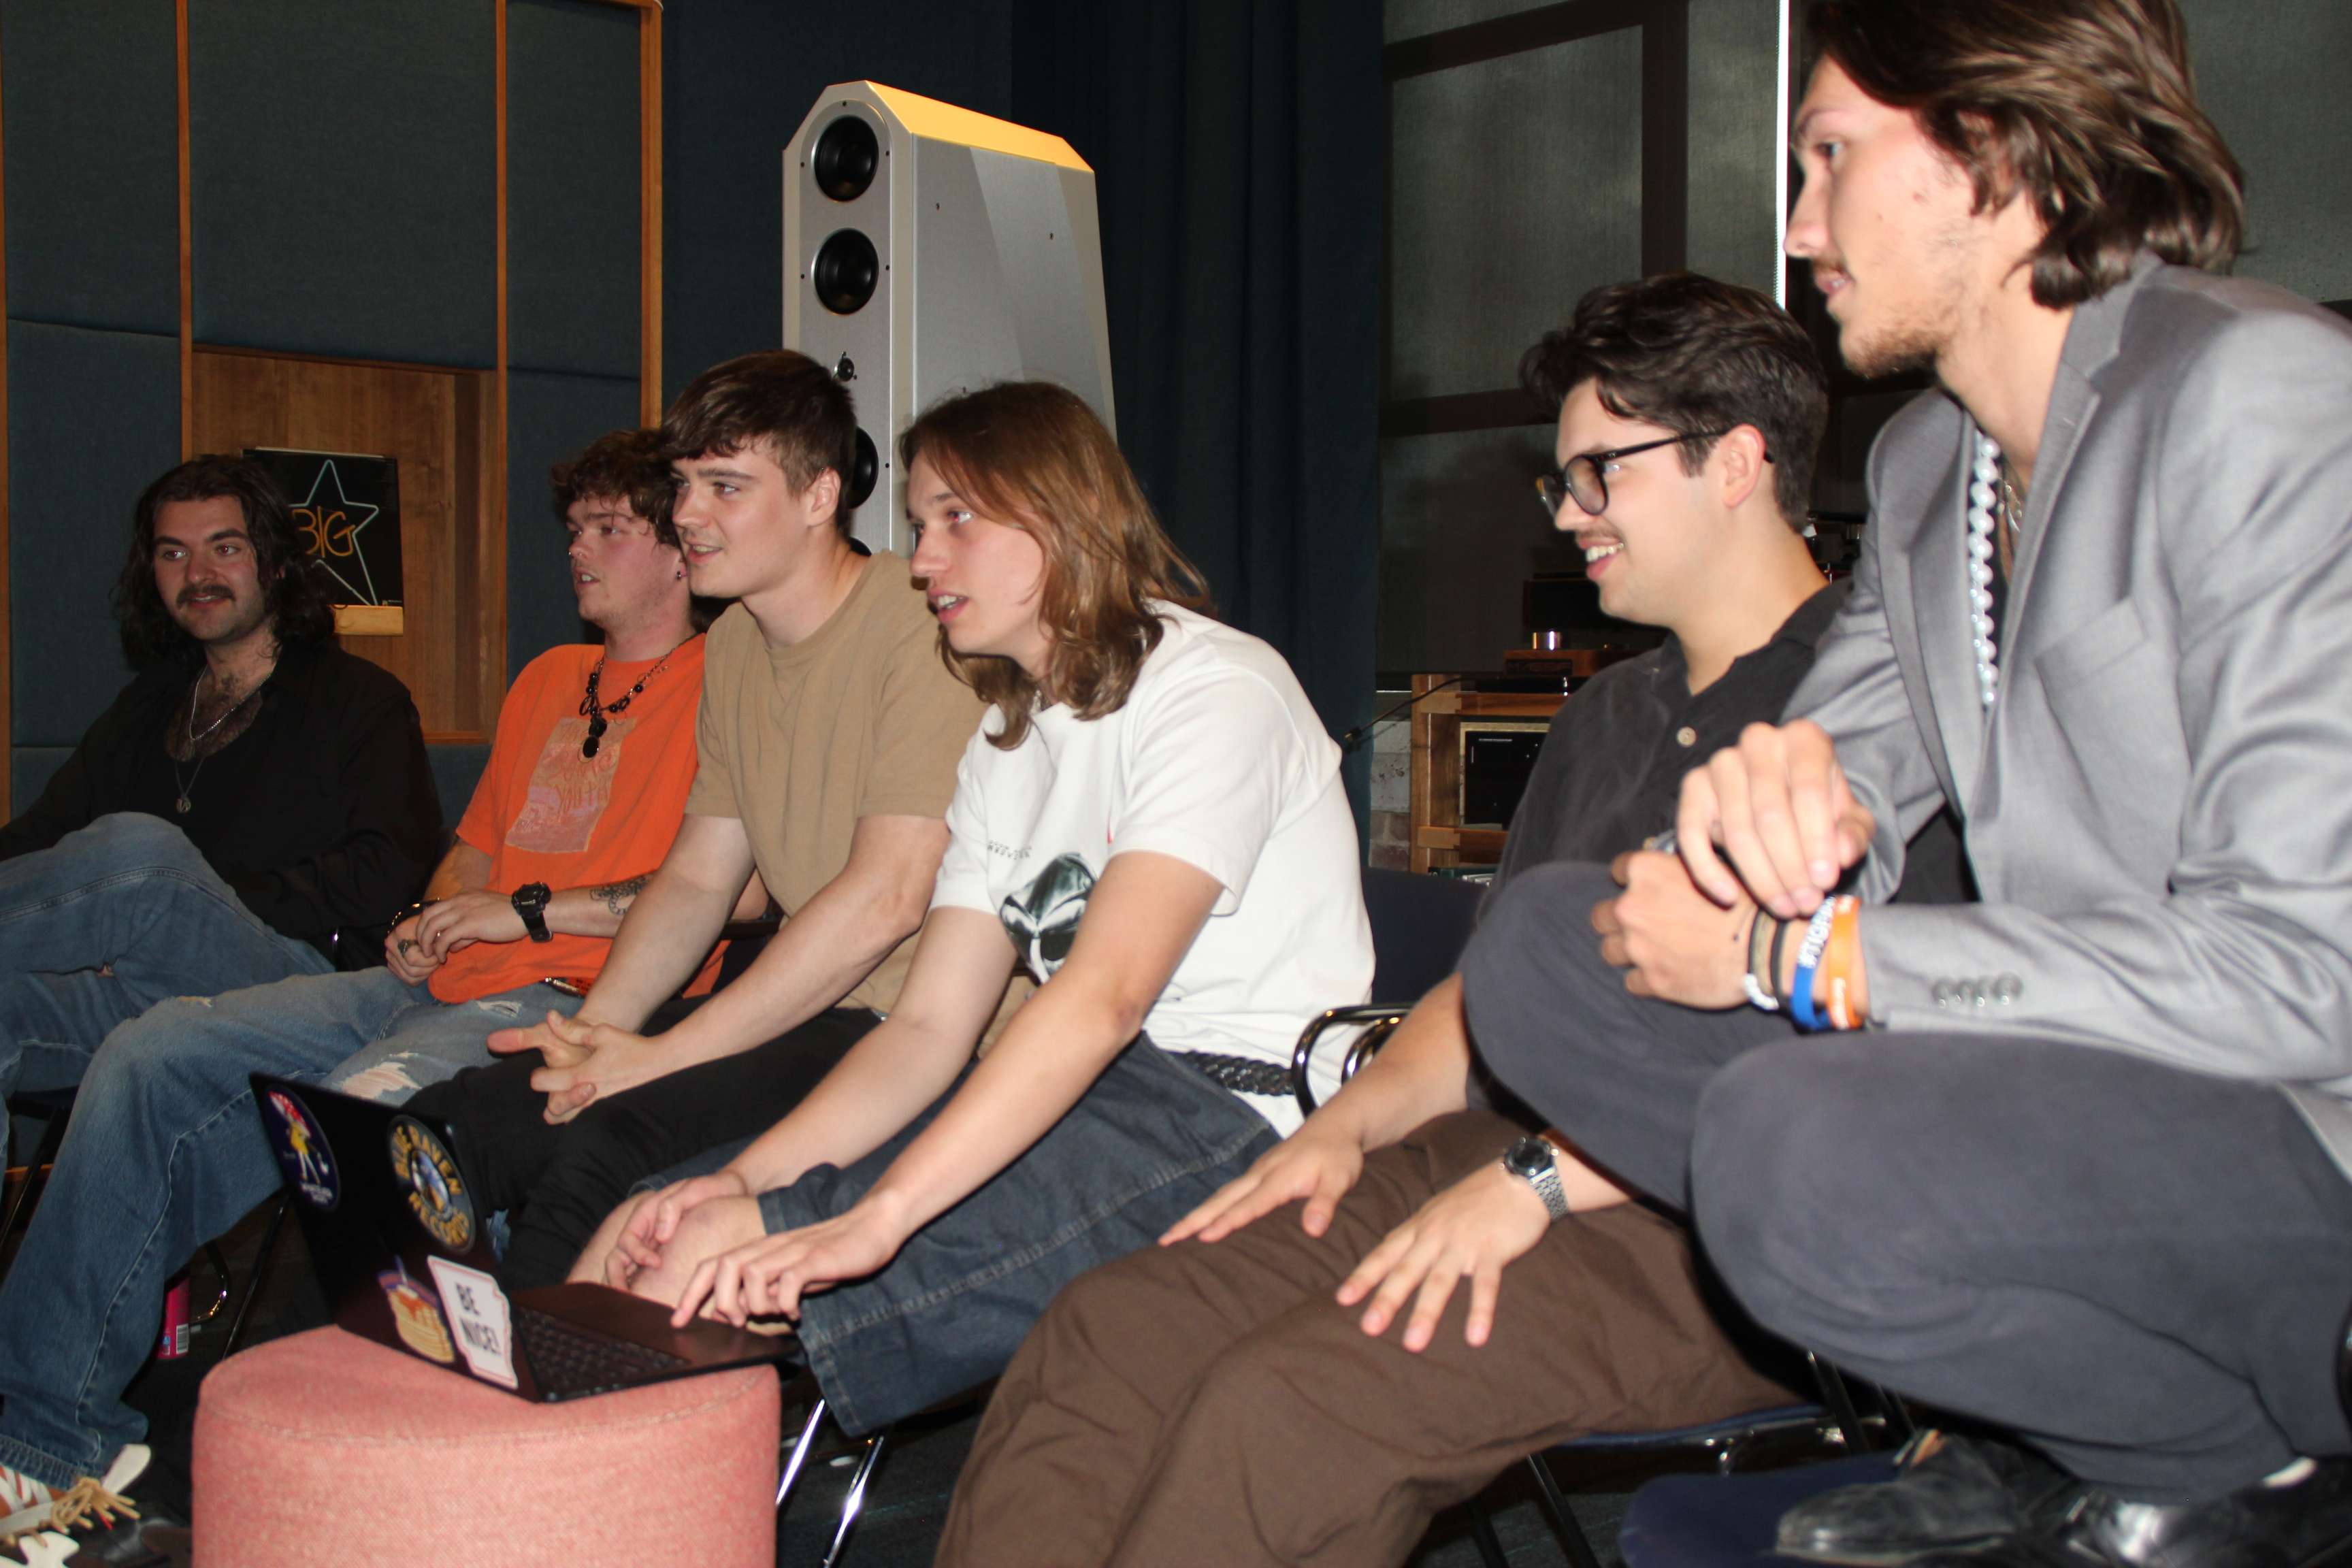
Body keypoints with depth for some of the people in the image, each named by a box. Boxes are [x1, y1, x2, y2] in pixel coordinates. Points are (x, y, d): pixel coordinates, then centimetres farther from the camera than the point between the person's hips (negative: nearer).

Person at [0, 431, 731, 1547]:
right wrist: (434, 920, 9)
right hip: (440, 987, 9)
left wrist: (528, 912, -11)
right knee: (150, 1056, -7)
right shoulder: (549, 679, 26)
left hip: (563, 1010, -8)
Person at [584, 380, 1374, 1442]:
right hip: (1083, 1100, 8)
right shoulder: (1006, 748, 18)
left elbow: (1105, 993, -23)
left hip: (1237, 1121, -8)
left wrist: (873, 1219, -31)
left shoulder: (1213, 689, -10)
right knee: (653, 1231, -8)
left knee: (723, 1270, -22)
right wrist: (743, 1178, -8)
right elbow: (931, 1025, 8)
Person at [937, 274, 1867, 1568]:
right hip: (1515, 1162, 8)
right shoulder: (1604, 718, 25)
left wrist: (1545, 1177, -19)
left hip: (1720, 1232, -8)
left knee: (1283, 1404, -30)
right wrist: (1350, 1122, 8)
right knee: (1105, 1332, -12)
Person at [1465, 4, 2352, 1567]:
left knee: (1803, 1146, -34)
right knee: (1542, 947, -1)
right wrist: (1787, 790, -16)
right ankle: (2053, 1426, 1)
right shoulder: (1924, 458, 11)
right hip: (2075, 1080, 8)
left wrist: (1797, 955, -19)